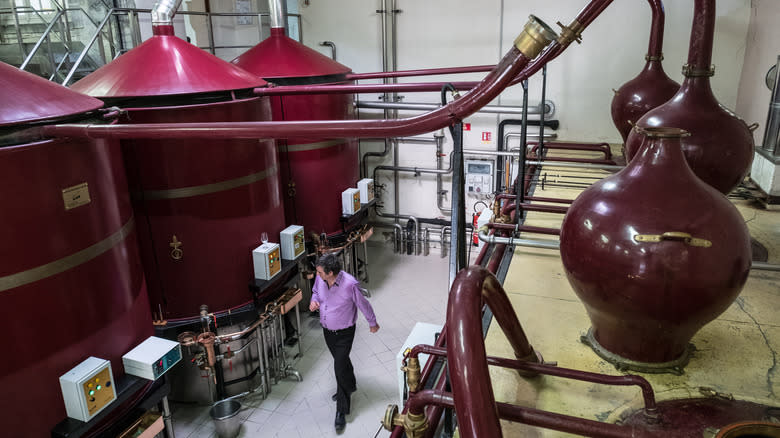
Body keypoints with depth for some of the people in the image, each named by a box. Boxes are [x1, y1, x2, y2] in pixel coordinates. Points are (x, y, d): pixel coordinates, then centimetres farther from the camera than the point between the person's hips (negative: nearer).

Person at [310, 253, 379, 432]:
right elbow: (316, 291, 10)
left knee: (340, 368, -5)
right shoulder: (320, 279, -14)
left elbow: (363, 305, -14)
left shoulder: (350, 284, -30)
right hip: (327, 330, 6)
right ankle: (350, 385, 53)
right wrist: (314, 301, -14)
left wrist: (373, 323, 1)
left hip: (344, 333, -6)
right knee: (341, 360, 26)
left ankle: (341, 411, 9)